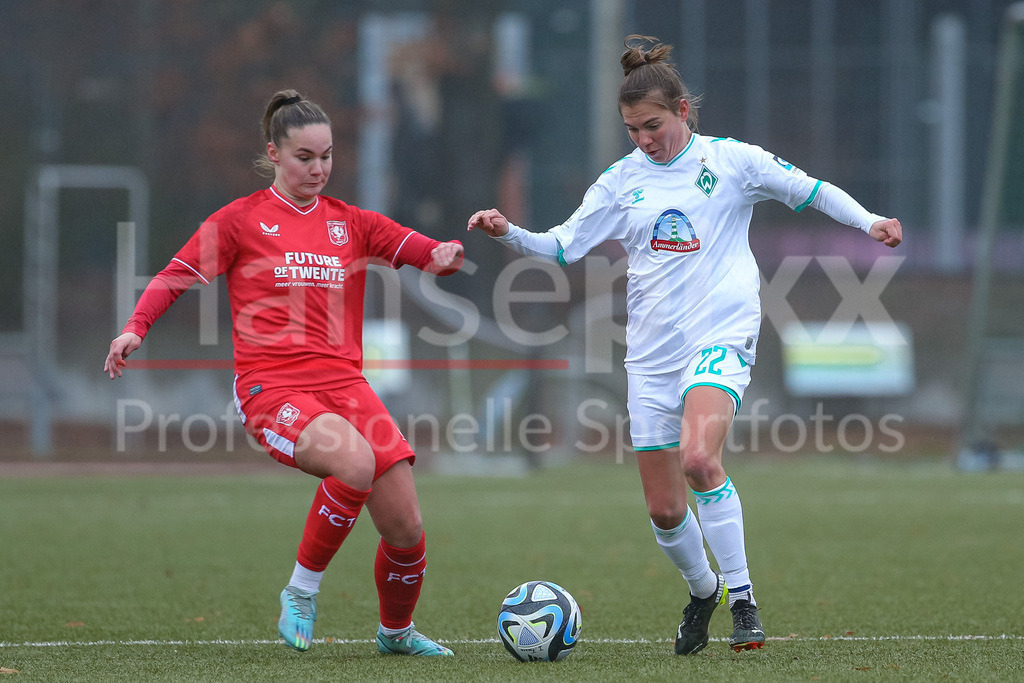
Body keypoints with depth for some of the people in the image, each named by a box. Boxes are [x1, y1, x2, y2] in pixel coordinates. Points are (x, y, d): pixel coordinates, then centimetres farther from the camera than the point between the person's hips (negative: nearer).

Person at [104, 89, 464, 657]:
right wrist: (135, 328, -8)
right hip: (270, 386, -4)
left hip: (342, 382, 4)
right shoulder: (243, 219, 6)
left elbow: (433, 256, 9)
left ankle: (396, 631, 26)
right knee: (356, 462, -35)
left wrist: (447, 253, -15)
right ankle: (301, 591, -14)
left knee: (406, 529, -4)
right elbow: (175, 276, 8)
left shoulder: (351, 223, 15)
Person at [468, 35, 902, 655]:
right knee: (664, 509, 4)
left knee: (699, 458, -29)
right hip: (653, 350, 4)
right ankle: (703, 590, 33)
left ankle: (742, 598, -17)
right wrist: (509, 233, -7)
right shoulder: (622, 180, 9)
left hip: (722, 335, -4)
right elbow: (563, 247, 9)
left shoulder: (732, 161, 1)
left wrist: (870, 222, -7)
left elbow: (810, 190, 7)